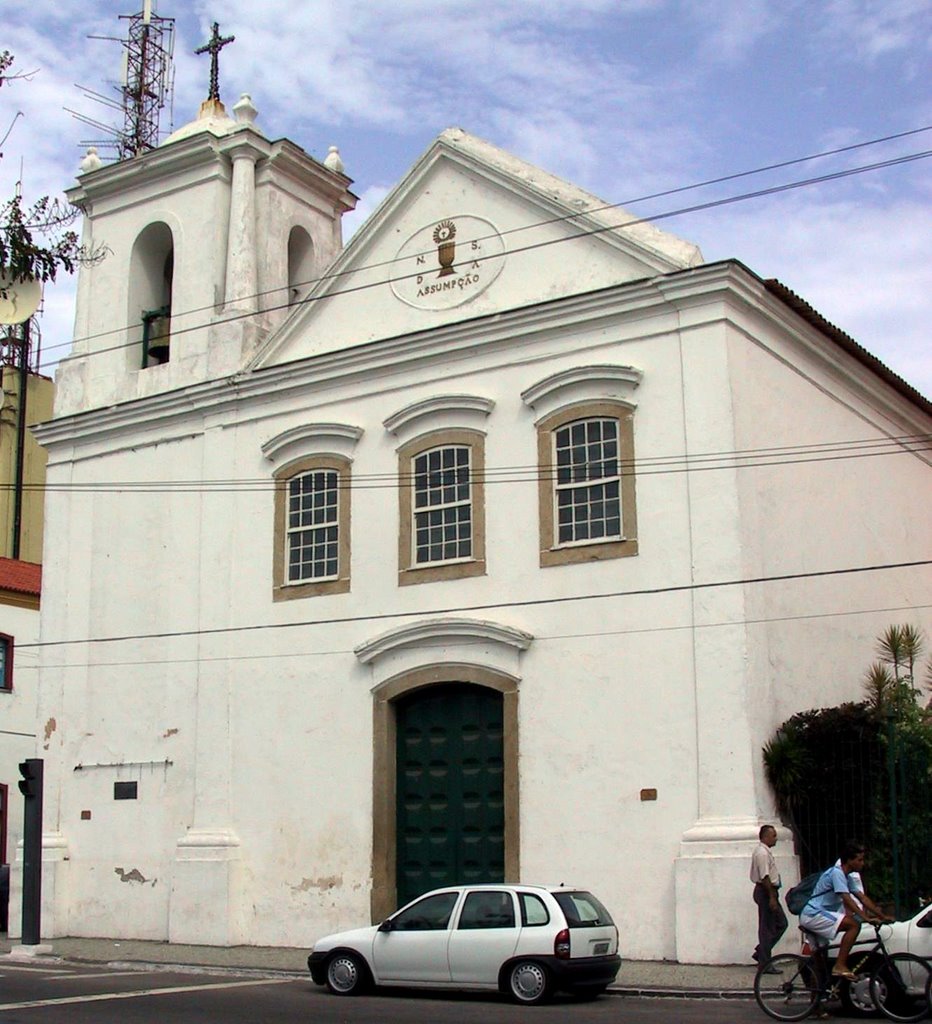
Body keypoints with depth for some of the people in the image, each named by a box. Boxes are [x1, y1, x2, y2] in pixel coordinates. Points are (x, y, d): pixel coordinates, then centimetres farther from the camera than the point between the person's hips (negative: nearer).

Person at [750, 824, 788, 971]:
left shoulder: (765, 851, 16)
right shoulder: (762, 853, -18)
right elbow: (765, 877, -23)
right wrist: (772, 897, -24)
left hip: (768, 891, 11)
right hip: (766, 892, -11)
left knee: (781, 923, 14)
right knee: (767, 928, -5)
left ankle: (761, 953, 16)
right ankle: (765, 964, 1)